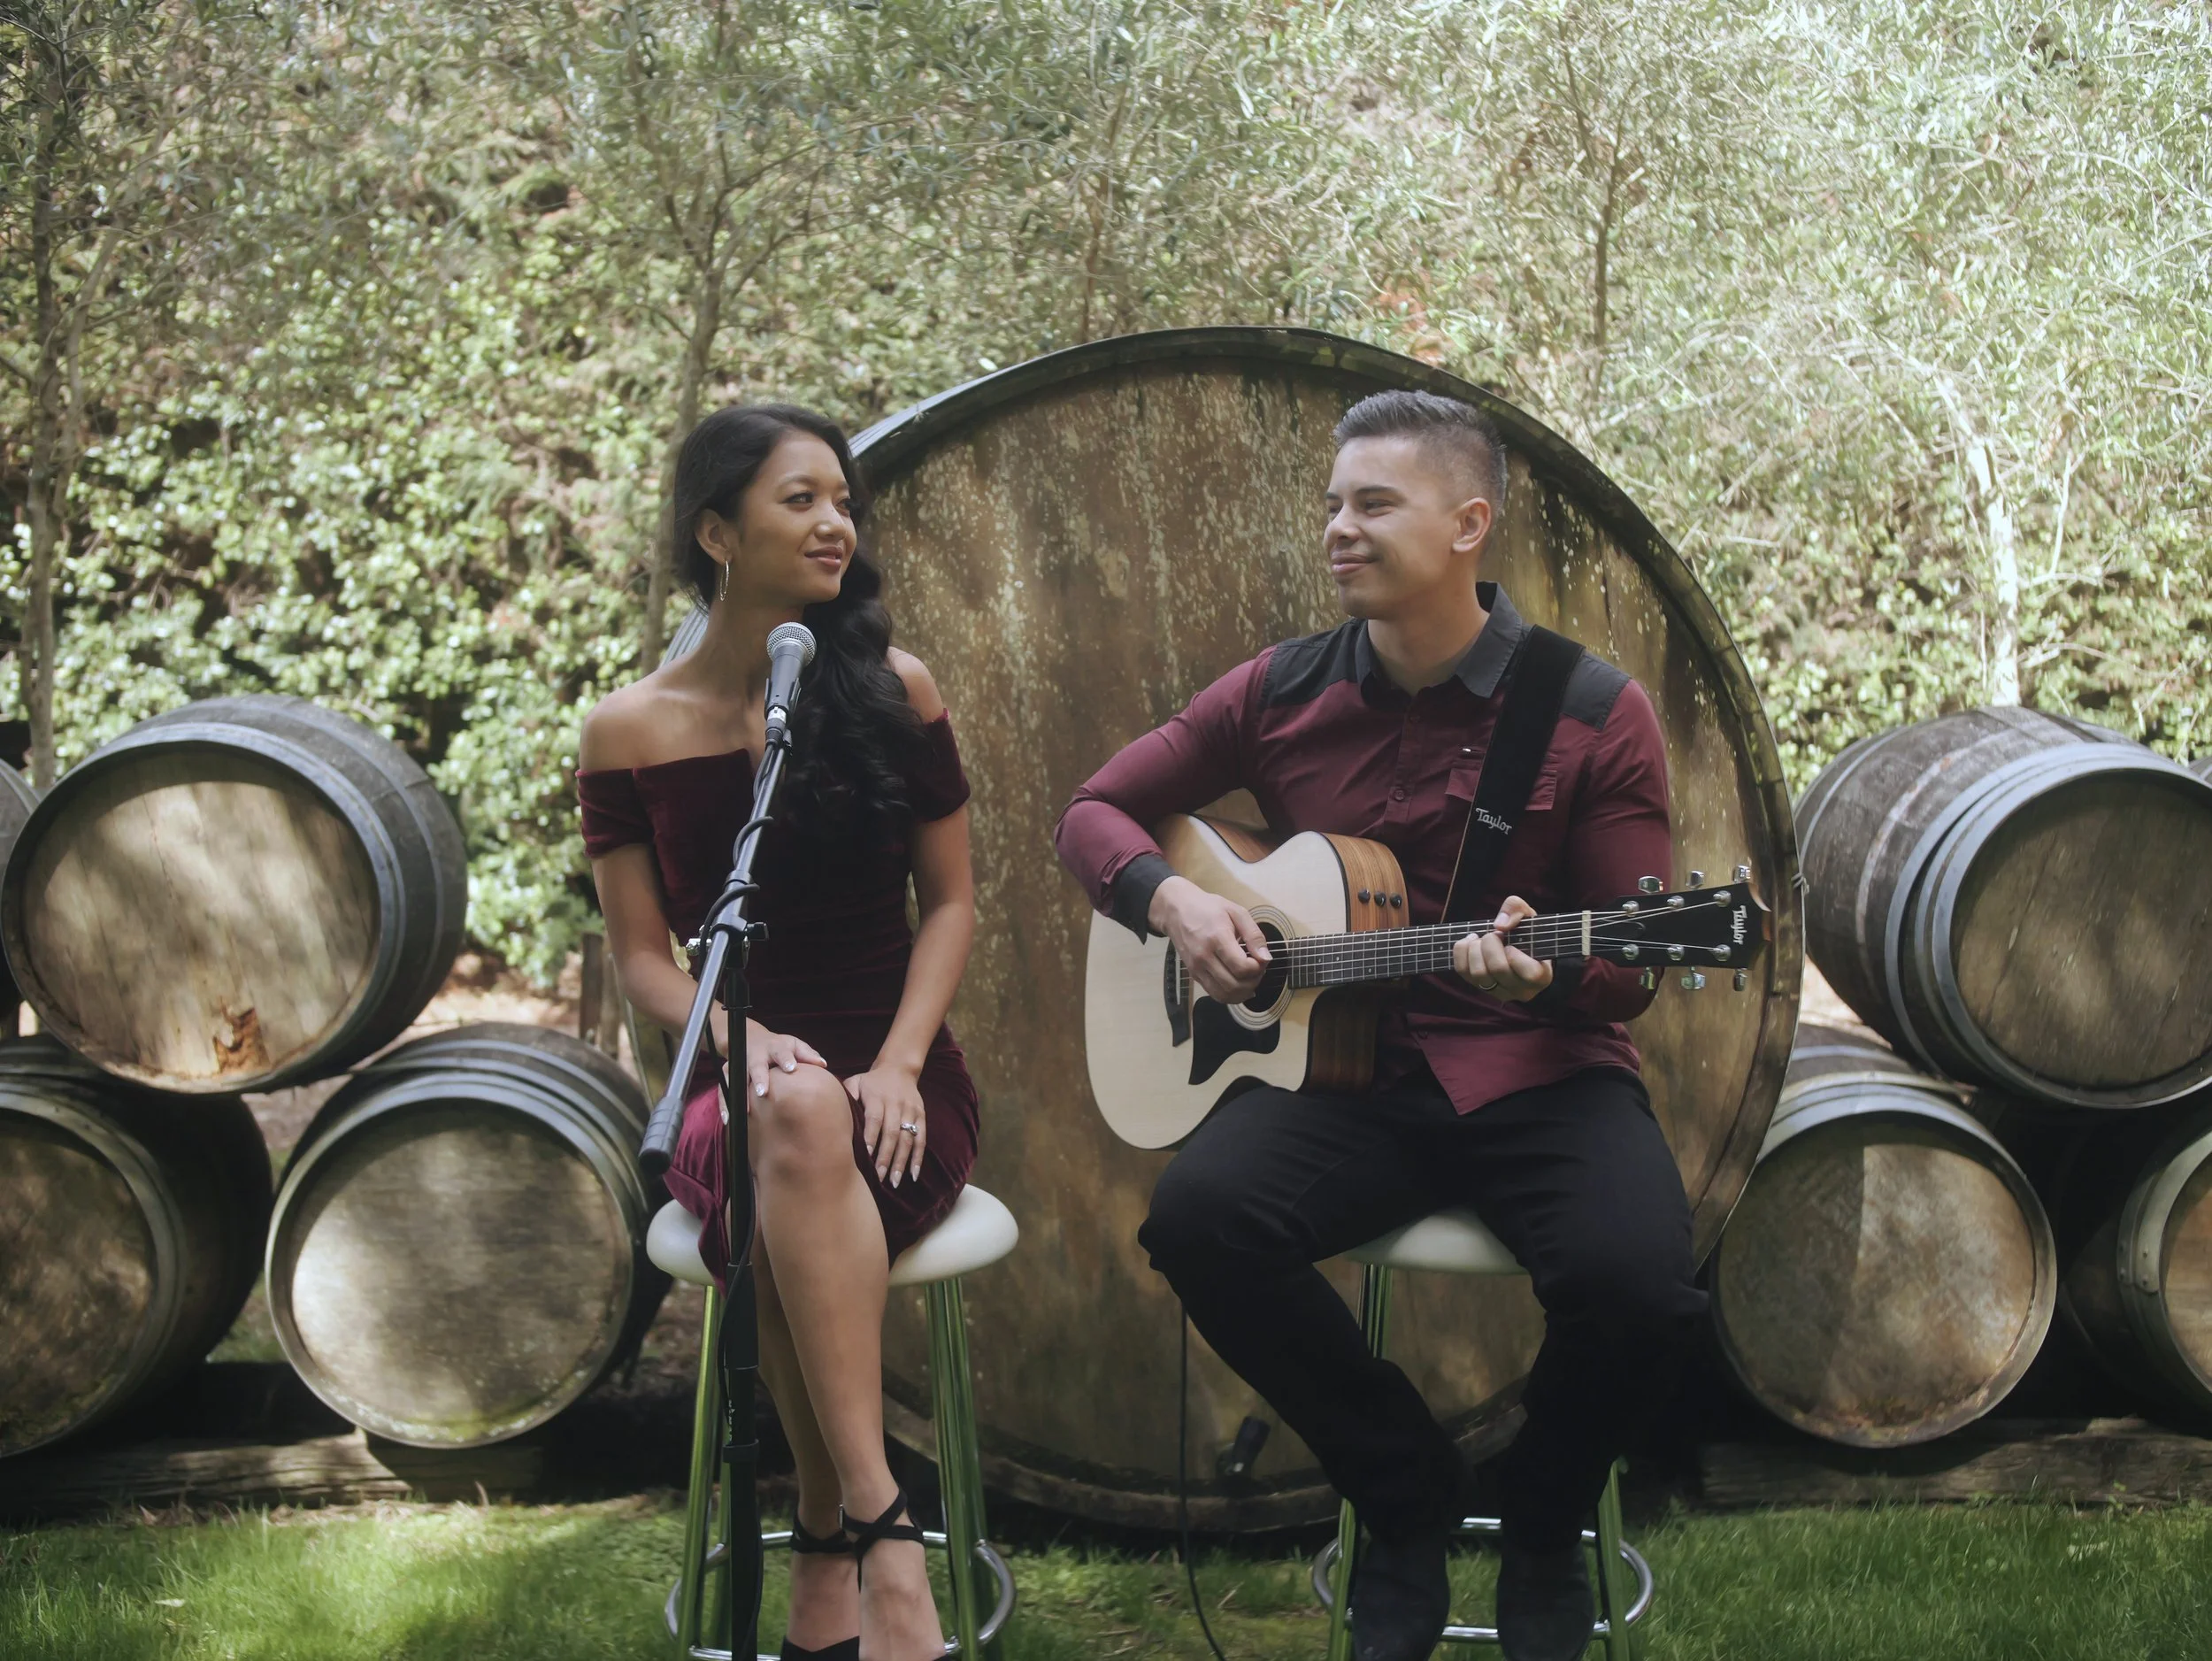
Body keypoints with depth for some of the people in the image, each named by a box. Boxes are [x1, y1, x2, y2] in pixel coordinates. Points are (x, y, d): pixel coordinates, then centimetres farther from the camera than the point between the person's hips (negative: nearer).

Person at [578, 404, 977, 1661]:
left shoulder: (893, 693, 4)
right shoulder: (632, 731, 3)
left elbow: (950, 903, 5)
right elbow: (643, 956, 4)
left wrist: (898, 1067, -11)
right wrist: (744, 1041, -17)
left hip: (900, 1092, 0)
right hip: (737, 1099, 0)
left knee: (818, 1142, -37)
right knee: (799, 1121, -39)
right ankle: (879, 1531, -39)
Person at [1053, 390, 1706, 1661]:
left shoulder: (1597, 717, -3)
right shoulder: (1283, 694, 5)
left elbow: (1630, 972, -2)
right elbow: (1098, 809, 15)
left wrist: (1546, 978, -25)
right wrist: (1170, 898, -6)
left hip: (1540, 1073, -2)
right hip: (1347, 1070, 2)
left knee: (1636, 1279, -32)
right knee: (1200, 1215, -29)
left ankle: (1544, 1533, 5)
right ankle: (1411, 1499, -3)